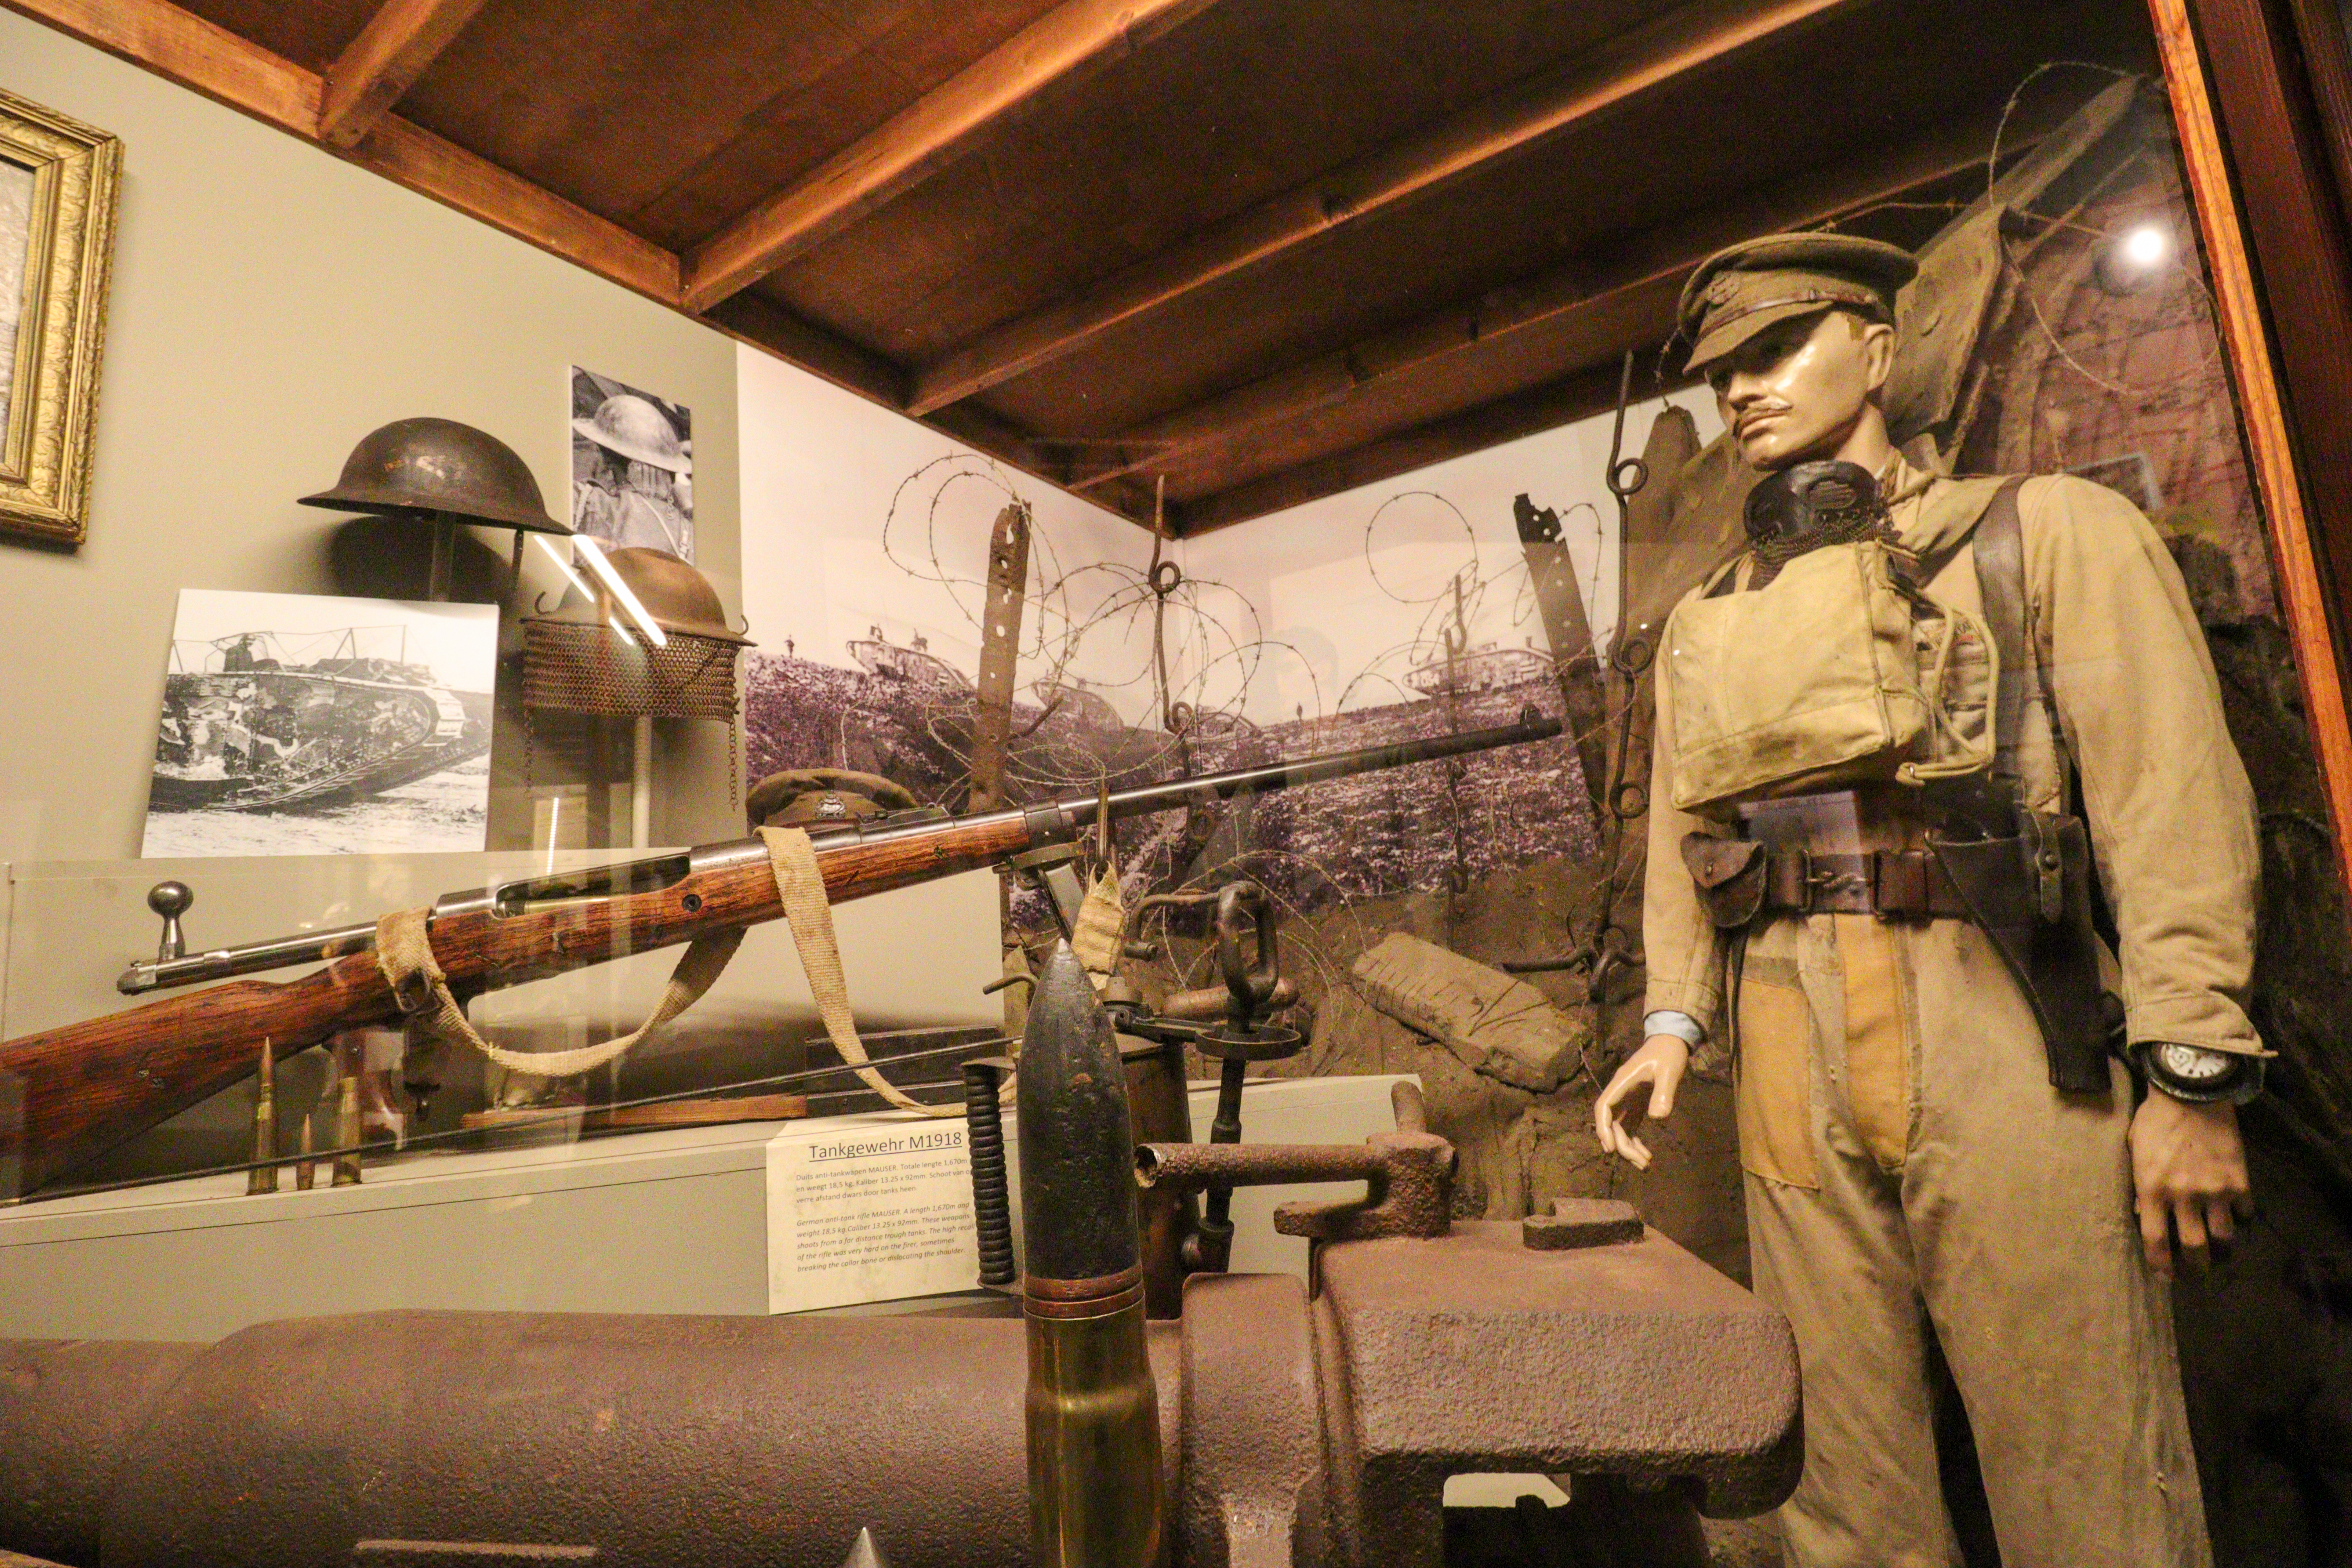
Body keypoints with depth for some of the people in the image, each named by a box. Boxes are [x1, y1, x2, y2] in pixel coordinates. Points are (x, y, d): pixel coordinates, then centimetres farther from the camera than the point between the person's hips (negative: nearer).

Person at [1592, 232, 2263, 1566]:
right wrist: (1674, 1019, 4)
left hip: (1996, 1024, -3)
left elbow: (2175, 802, -2)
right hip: (1787, 1051, 4)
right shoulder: (1707, 622, 19)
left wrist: (2195, 1073, -9)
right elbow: (1679, 839, 18)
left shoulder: (2047, 530, 7)